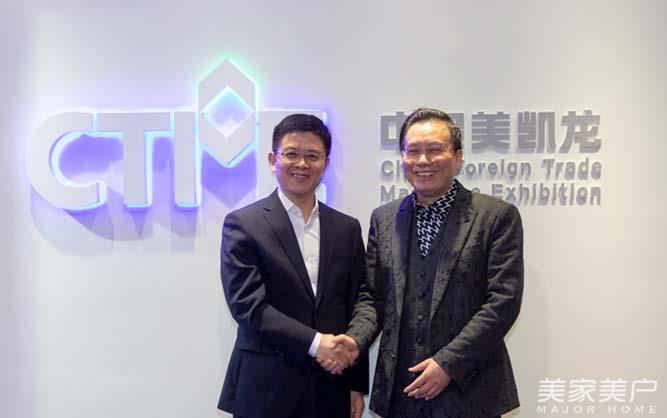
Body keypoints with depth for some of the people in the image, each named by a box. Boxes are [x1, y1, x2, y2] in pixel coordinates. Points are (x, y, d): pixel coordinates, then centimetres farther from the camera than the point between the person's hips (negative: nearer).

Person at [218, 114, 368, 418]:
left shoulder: (347, 228, 6)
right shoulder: (243, 224, -5)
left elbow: (355, 310, 7)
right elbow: (246, 304, -13)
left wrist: (357, 384, 7)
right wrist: (314, 342, -17)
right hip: (265, 390, -3)